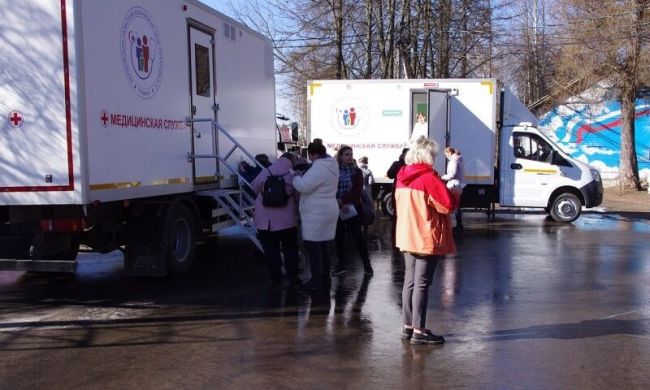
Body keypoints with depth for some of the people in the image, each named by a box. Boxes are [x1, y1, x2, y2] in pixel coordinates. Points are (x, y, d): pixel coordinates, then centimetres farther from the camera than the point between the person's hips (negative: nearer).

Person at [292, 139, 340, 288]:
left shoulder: (318, 168, -21)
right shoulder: (331, 165, 11)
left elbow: (303, 187, -25)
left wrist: (297, 177, -6)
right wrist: (303, 175, 7)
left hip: (316, 214, -10)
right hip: (328, 211, 10)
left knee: (313, 246, -2)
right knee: (325, 245, 14)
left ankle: (317, 279, 1)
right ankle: (326, 277, 21)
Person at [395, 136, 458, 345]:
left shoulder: (403, 176, 8)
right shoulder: (429, 177, -16)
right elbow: (448, 204, -18)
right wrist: (455, 194, 4)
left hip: (407, 237, 8)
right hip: (427, 239, -8)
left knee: (410, 282, 14)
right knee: (422, 284, -4)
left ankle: (408, 326, 20)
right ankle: (419, 331, 0)